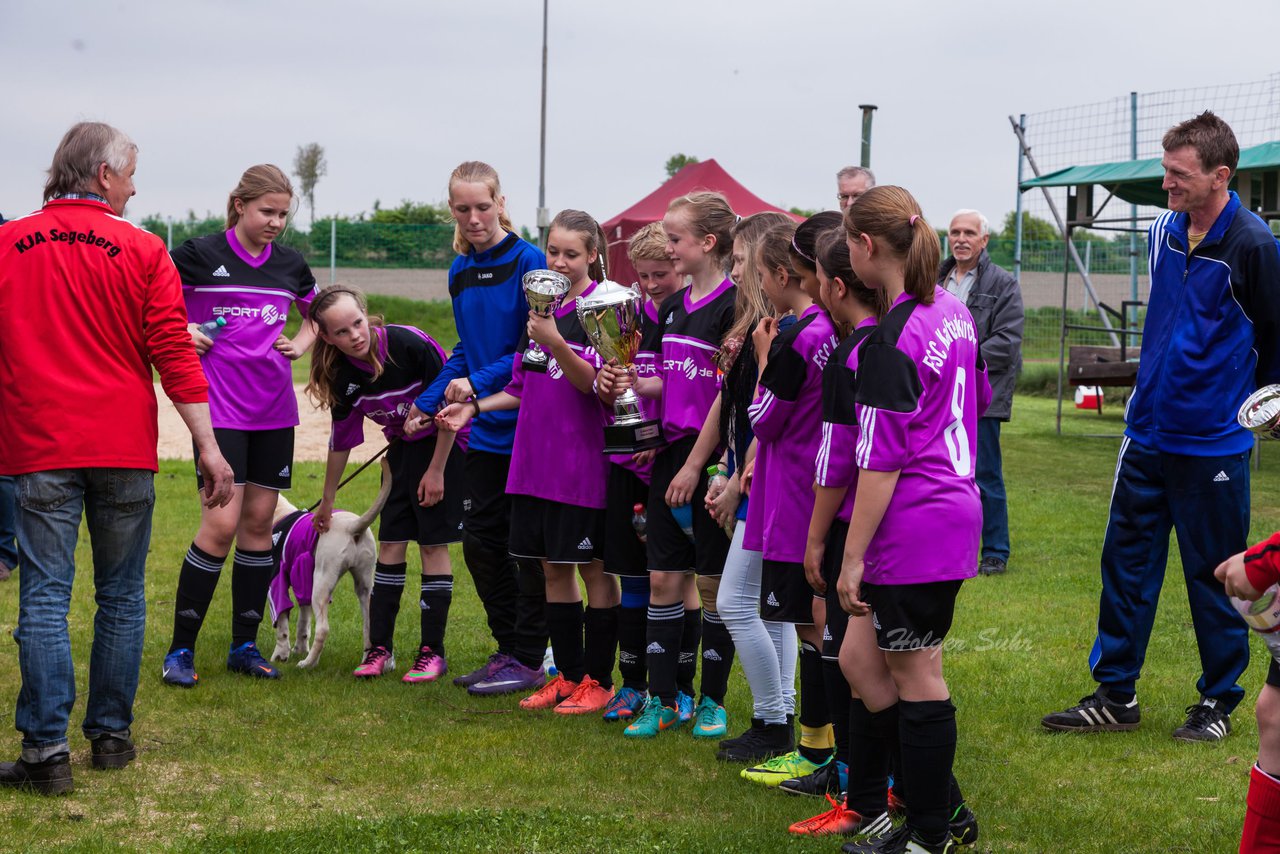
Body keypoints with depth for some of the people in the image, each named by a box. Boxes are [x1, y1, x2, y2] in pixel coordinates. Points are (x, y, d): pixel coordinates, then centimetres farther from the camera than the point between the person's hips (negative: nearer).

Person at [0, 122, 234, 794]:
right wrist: (208, 445, -3)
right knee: (121, 597, 12)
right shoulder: (143, 251, -2)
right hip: (124, 448, 0)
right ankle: (111, 734, 18)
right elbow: (174, 352, -5)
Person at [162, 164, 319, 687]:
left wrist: (301, 344, 7)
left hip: (275, 411, 5)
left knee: (259, 521, 7)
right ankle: (181, 649, -1)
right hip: (219, 406, -5)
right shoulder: (200, 255, -5)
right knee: (221, 523, -12)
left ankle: (245, 645, 17)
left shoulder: (290, 265, 9)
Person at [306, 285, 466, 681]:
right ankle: (380, 648, 9)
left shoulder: (410, 344, -27)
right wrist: (327, 501, 15)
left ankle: (433, 651, 1)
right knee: (391, 542, 2)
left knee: (432, 544, -6)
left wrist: (436, 470, -14)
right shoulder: (343, 375, -11)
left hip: (446, 444, -5)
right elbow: (341, 440, 5)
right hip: (404, 448, 5)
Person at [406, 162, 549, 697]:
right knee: (480, 541, 8)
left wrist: (479, 382, -21)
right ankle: (507, 649, 20)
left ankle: (528, 659, 9)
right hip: (485, 430, 7)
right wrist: (426, 403, 12)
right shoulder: (460, 272, 11)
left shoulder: (529, 261, -10)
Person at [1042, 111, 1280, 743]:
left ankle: (1218, 701, 20)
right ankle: (1115, 695, 18)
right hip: (1148, 433, 6)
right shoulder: (1162, 233, 6)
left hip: (1213, 446, -6)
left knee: (1214, 575, 5)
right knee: (1125, 563, 8)